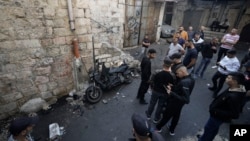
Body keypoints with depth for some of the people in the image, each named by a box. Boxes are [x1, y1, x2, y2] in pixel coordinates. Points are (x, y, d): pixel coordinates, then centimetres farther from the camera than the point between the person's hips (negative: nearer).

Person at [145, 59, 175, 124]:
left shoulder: (157, 74, -24)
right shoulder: (172, 76, -23)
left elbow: (153, 82, -10)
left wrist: (153, 88, 8)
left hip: (156, 91, 0)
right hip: (164, 93, 0)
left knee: (152, 103, 21)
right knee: (160, 106, 19)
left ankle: (148, 115, 42)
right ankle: (156, 119, 36)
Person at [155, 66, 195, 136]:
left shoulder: (184, 82, -35)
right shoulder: (190, 79, -5)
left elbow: (186, 100, -38)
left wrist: (171, 93, -40)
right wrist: (172, 88, -9)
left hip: (174, 103, -8)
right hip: (179, 103, 8)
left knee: (166, 116, 15)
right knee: (176, 116, 27)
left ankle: (158, 127, 40)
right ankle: (172, 130, 49)